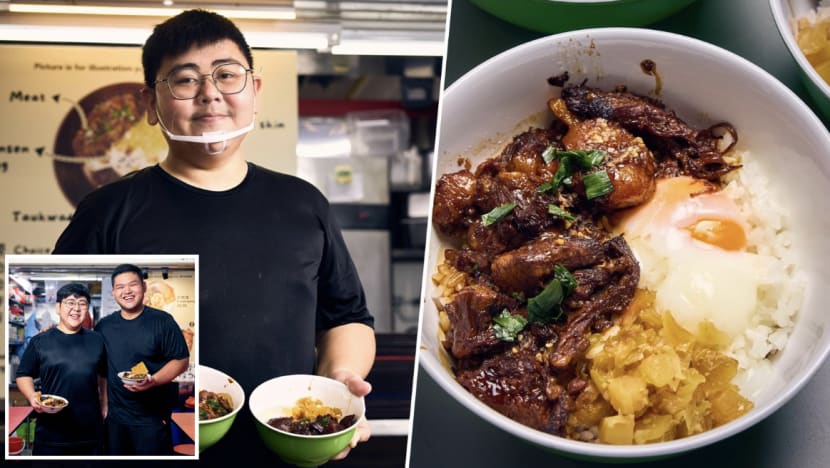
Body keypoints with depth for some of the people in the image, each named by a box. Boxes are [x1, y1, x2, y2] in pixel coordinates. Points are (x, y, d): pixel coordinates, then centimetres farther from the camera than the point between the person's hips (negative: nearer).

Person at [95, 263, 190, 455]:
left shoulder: (162, 321, -7)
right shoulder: (103, 326, 6)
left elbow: (181, 361, -9)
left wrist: (153, 381, -21)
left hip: (153, 416, -4)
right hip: (114, 416, 4)